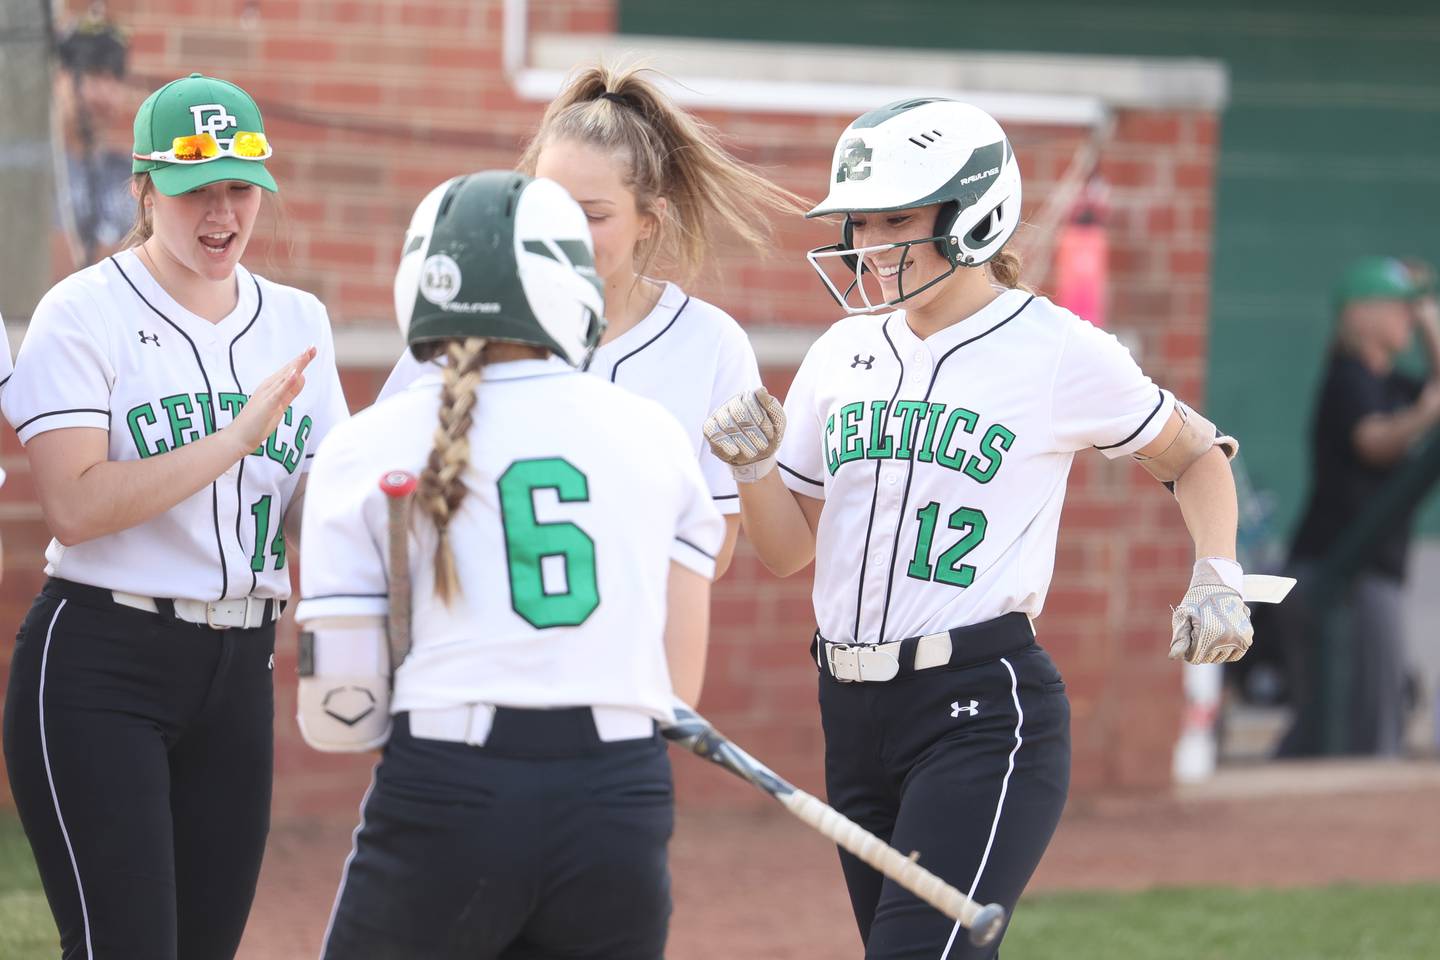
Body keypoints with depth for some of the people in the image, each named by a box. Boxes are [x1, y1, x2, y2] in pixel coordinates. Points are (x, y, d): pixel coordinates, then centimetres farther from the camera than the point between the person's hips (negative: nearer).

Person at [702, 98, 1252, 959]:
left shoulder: (1061, 352, -3)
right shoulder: (844, 353, 12)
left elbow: (1196, 455, 13)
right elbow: (787, 550, 17)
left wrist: (1218, 579, -2)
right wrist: (754, 466, -2)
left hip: (985, 712, -6)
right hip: (853, 717, 6)